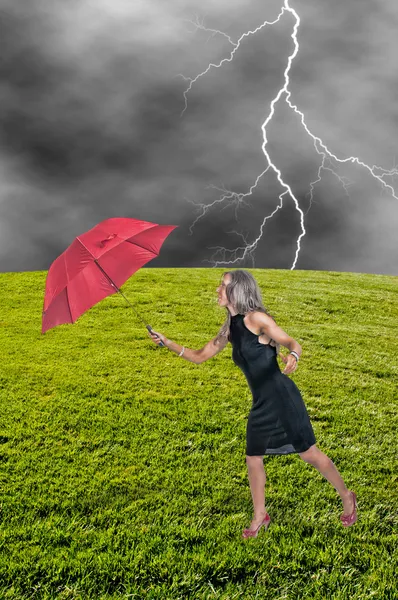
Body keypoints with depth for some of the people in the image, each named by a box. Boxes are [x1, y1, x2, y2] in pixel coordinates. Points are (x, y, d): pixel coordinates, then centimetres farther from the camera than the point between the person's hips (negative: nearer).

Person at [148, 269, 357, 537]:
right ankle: (260, 516, 30)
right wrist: (167, 342, 8)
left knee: (309, 452, 4)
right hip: (261, 404, 7)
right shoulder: (230, 328, 7)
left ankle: (347, 497, 27)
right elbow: (200, 356, 14)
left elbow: (292, 343, -16)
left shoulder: (257, 318, -14)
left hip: (282, 397, -7)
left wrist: (293, 356, -40)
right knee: (253, 458, 11)